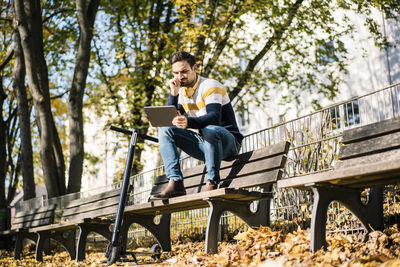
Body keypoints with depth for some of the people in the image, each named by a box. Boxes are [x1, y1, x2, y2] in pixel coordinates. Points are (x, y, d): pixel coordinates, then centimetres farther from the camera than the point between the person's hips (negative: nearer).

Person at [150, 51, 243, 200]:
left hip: (227, 142, -6)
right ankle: (175, 183, -22)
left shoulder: (210, 86, -12)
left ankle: (212, 183, -29)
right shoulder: (181, 92, 8)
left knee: (210, 130, -39)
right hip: (203, 144, 6)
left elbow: (214, 118, -29)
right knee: (165, 131, -10)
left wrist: (188, 122, -46)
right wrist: (173, 93, -13)